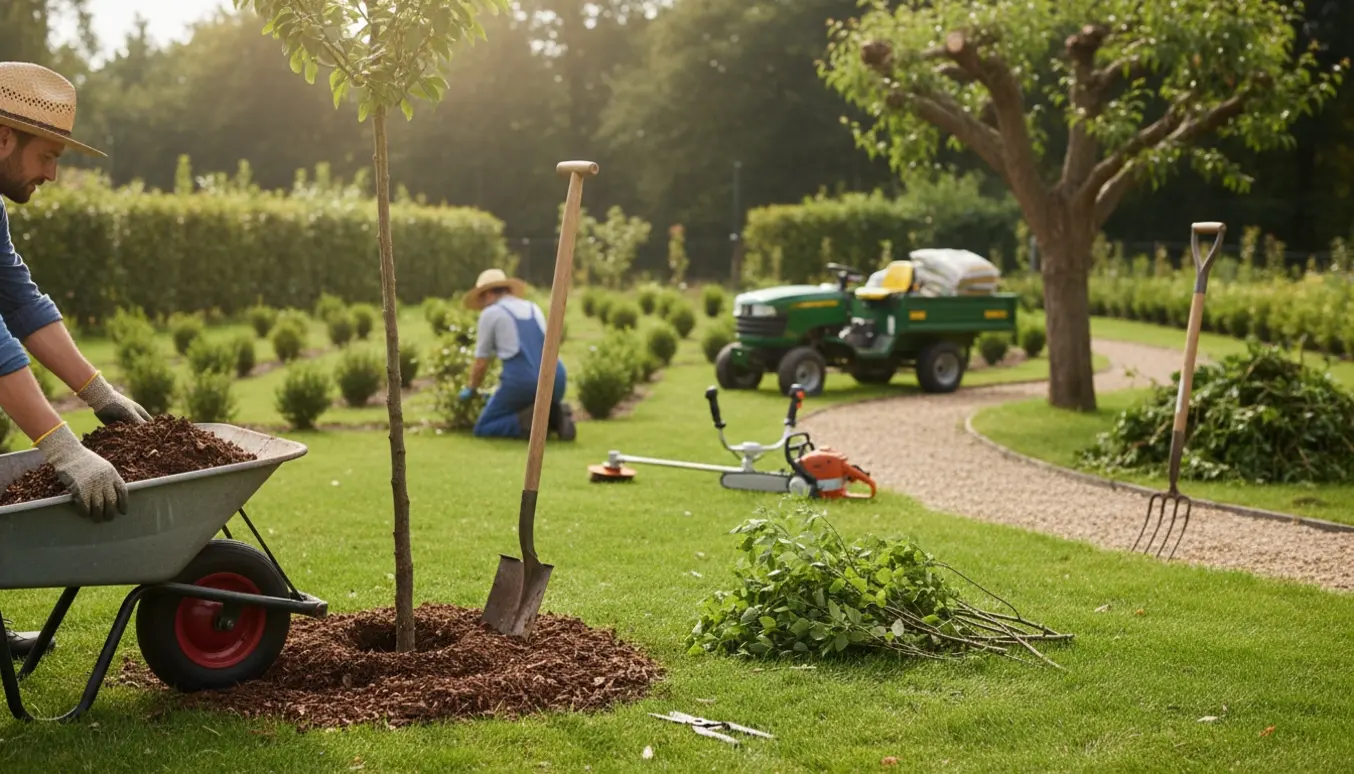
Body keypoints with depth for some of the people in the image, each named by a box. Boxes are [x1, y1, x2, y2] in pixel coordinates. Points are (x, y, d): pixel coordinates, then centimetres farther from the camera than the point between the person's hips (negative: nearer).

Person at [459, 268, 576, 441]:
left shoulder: (490, 313, 7)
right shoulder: (533, 308, 24)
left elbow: (481, 363, 10)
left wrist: (470, 389, 31)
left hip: (522, 381, -5)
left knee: (482, 429, 12)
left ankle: (526, 421, -12)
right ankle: (555, 415, 1)